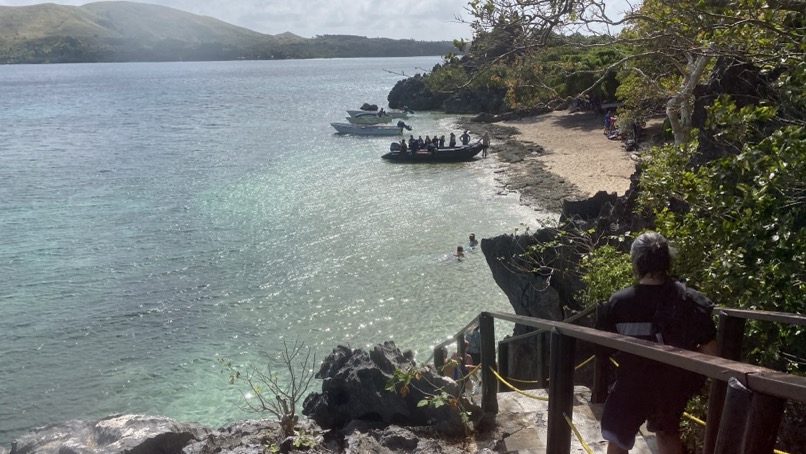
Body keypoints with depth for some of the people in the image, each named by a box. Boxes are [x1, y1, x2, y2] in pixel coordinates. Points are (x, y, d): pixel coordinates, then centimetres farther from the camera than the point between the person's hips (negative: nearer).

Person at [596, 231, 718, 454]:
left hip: (632, 386, -2)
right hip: (673, 385, 2)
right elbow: (709, 352, -12)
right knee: (667, 432, 29)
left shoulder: (618, 303, -18)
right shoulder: (690, 300, -14)